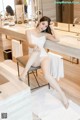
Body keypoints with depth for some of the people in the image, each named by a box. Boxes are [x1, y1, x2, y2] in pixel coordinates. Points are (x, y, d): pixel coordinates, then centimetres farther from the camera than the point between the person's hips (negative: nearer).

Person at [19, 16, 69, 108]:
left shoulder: (45, 34, 11)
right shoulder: (29, 31, 6)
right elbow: (30, 44, -11)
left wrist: (50, 29, 2)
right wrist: (34, 46, -34)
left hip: (43, 57, 1)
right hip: (33, 60, -1)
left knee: (46, 75, -31)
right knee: (37, 49, -38)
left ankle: (62, 95, -24)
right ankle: (25, 72, -40)